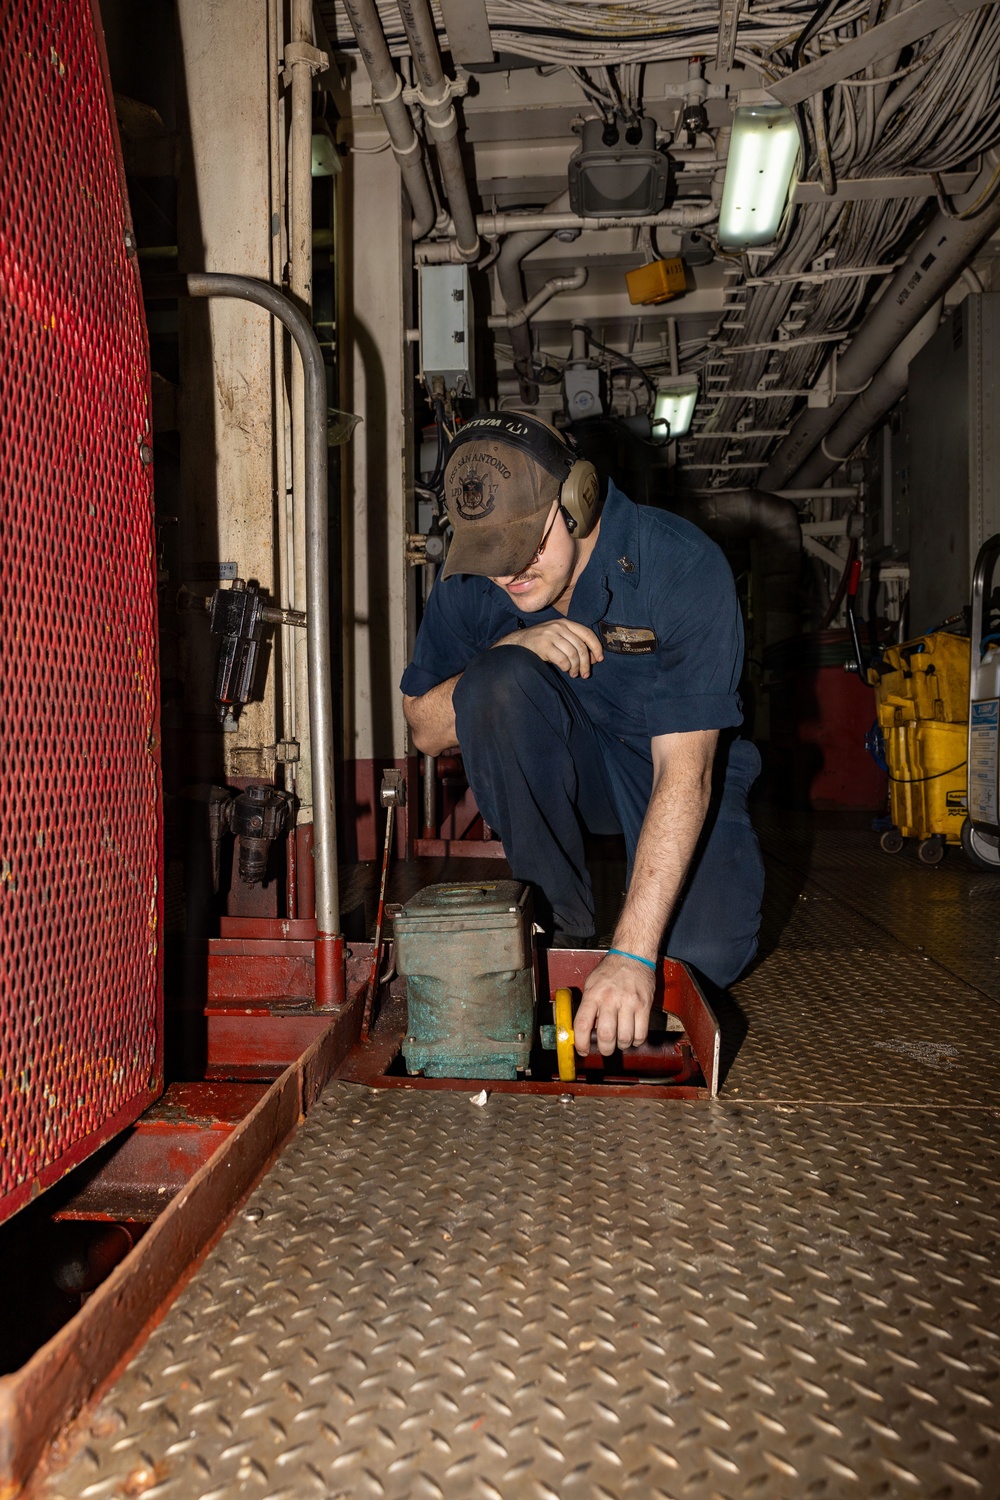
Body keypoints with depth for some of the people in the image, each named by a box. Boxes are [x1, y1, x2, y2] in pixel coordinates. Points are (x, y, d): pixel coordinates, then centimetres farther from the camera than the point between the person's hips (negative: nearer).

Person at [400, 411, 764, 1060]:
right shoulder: (472, 576, -15)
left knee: (704, 954, -25)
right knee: (499, 681, -29)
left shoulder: (683, 565, -28)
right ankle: (564, 923, -14)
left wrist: (631, 955, -41)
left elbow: (685, 772, -34)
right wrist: (511, 650, -28)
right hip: (565, 766, 3)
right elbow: (426, 730, -8)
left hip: (674, 768, -2)